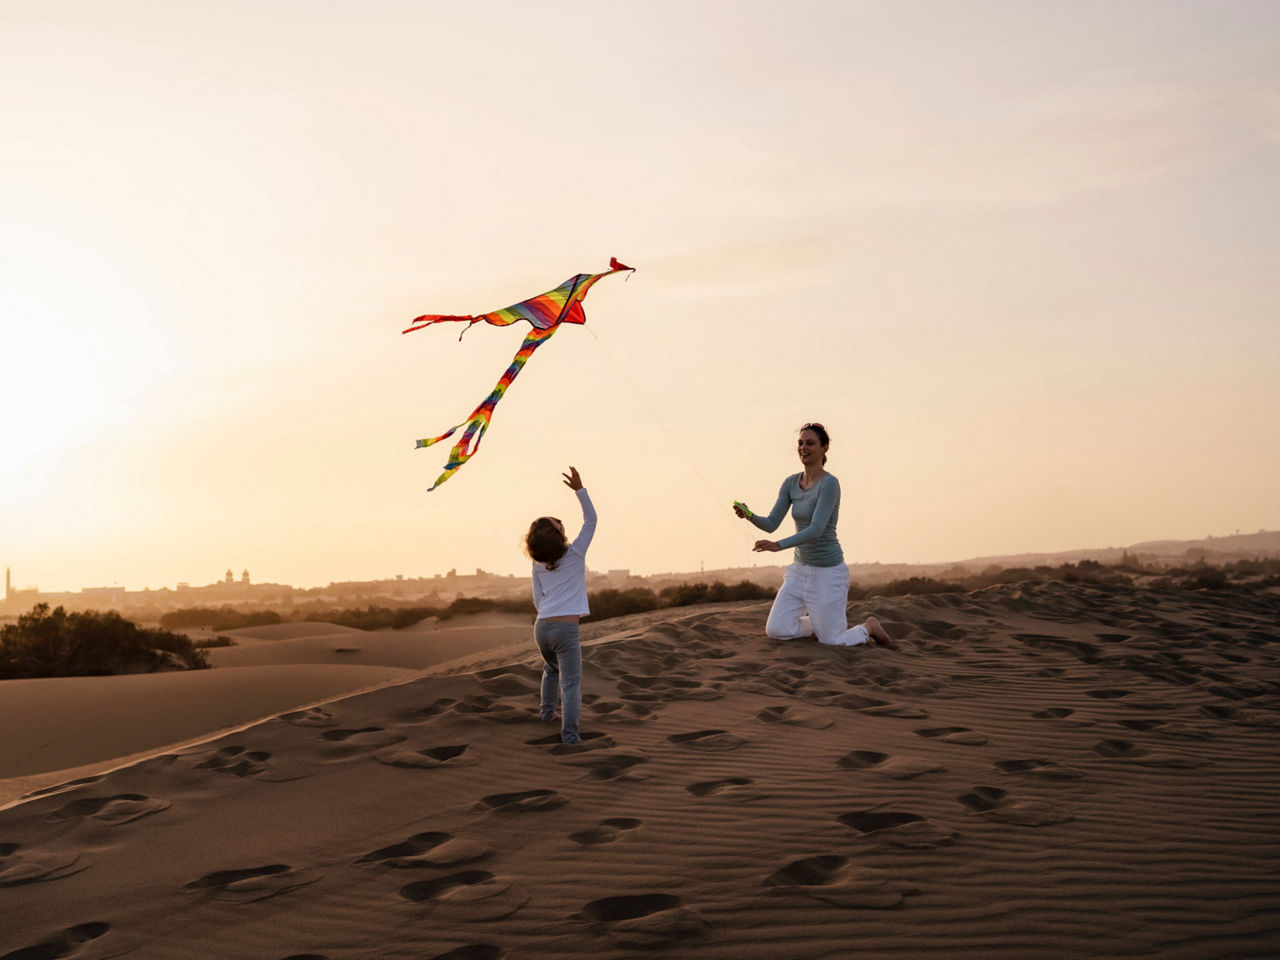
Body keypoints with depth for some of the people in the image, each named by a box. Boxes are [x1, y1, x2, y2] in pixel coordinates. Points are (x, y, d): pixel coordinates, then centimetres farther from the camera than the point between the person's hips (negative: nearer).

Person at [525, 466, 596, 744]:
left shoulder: (538, 565, 9)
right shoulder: (575, 554, -4)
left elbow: (538, 599, 13)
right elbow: (591, 519, 3)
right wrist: (580, 490, 2)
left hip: (542, 627, 6)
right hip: (566, 627, -6)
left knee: (551, 670, 32)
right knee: (571, 682, -6)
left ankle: (547, 711, 45)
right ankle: (569, 733, -15)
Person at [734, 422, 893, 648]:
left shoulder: (829, 484, -17)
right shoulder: (790, 483, 5)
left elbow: (817, 529, -26)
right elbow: (771, 524, 0)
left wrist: (779, 545, -38)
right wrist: (749, 515, -22)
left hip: (828, 570, -7)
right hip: (800, 569, 7)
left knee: (831, 642, -3)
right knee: (775, 630, -5)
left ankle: (870, 627, 29)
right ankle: (828, 620, 22)